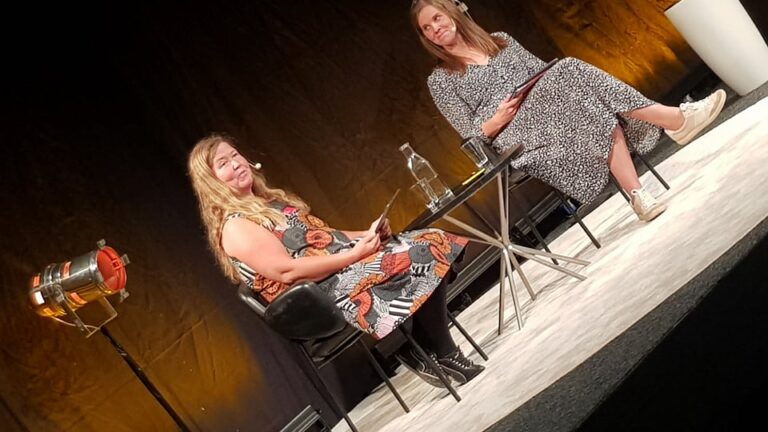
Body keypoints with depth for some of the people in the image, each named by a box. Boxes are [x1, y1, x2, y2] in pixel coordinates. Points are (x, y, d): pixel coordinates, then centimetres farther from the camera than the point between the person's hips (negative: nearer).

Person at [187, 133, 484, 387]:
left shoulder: (268, 202, 20)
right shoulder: (234, 227, -8)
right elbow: (287, 271, -20)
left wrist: (365, 235, 2)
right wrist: (354, 254, -20)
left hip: (343, 265, 9)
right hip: (326, 294, -9)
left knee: (431, 242, -6)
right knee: (420, 261, -22)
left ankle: (420, 349, -3)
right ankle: (445, 356, -4)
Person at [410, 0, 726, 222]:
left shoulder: (499, 40, 22)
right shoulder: (440, 80, 8)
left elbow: (543, 72, 21)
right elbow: (471, 134, 2)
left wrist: (542, 82, -4)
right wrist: (498, 118, -19)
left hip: (548, 107, 5)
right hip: (513, 135, -5)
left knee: (599, 113, -29)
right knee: (567, 72, -30)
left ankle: (637, 195, -34)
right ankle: (677, 120, -29)